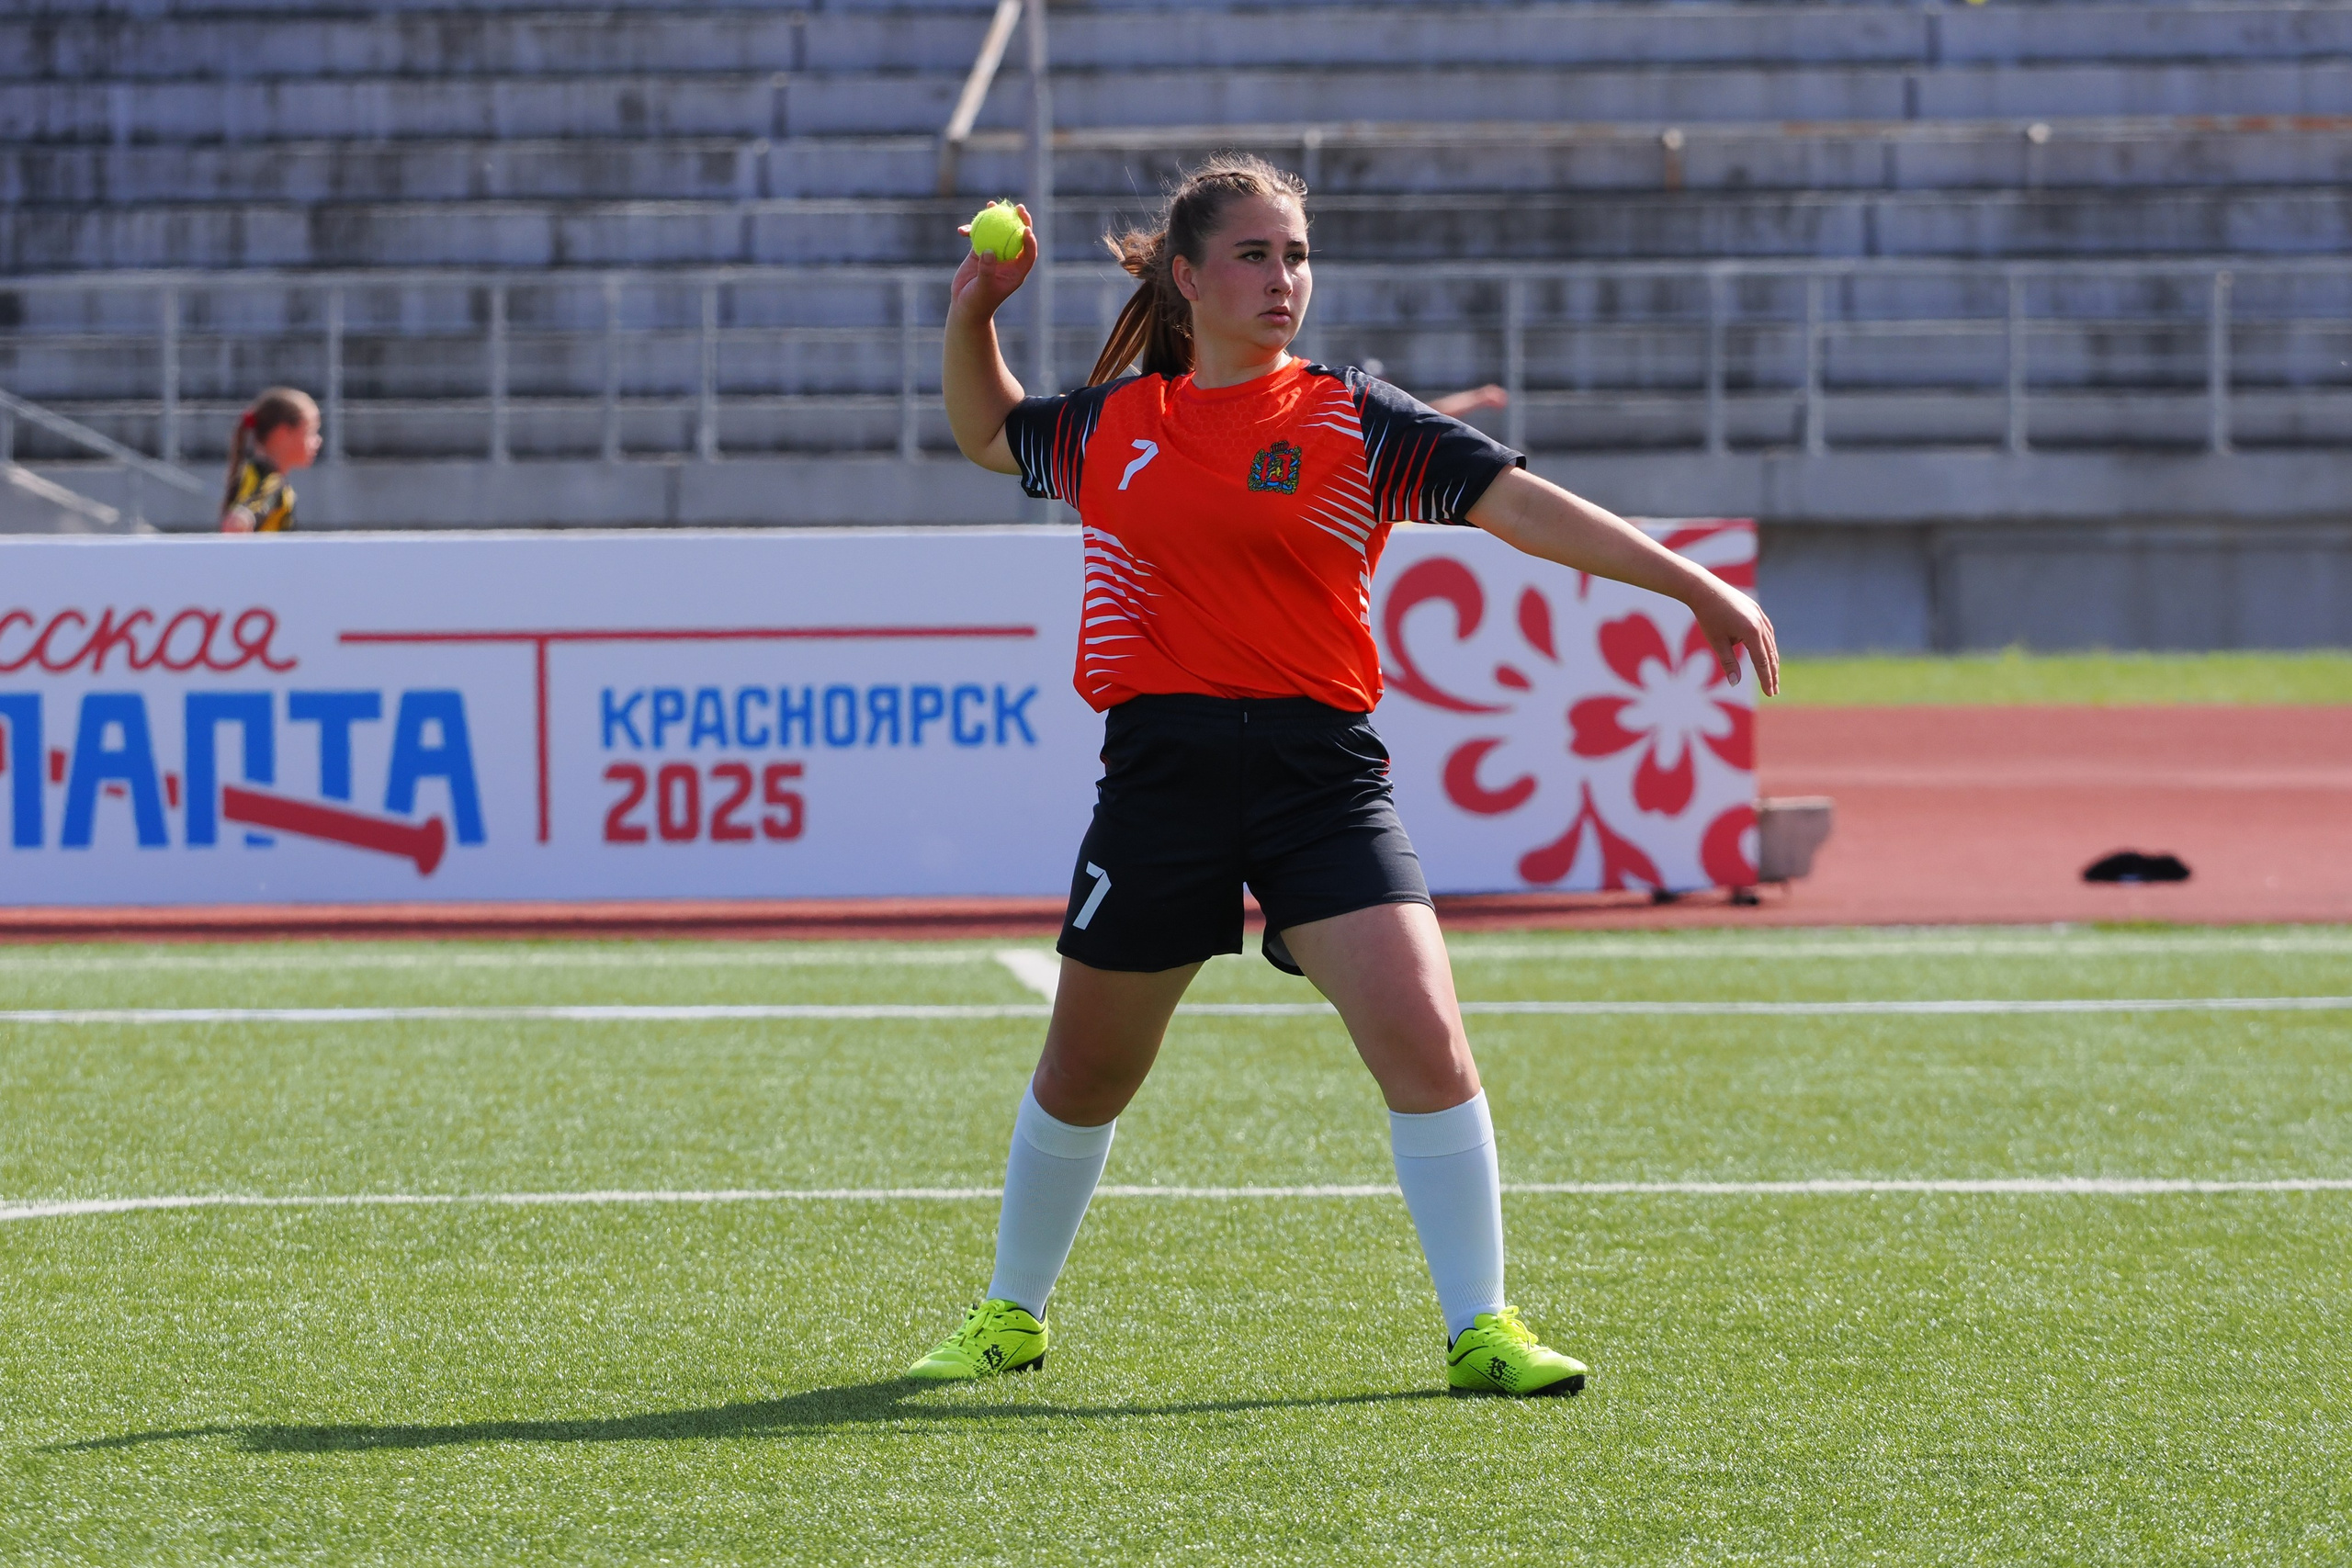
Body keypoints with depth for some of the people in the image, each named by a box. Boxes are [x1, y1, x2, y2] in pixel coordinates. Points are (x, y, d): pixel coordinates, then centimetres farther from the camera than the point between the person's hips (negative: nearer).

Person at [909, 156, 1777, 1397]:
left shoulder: (1351, 421, 2)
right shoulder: (1115, 423, 10)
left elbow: (1523, 505, -5)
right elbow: (988, 433, 31)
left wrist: (1696, 588, -12)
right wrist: (972, 318, 13)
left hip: (1319, 769, -2)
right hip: (1161, 770, 2)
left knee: (1422, 1037, -17)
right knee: (1084, 1072, 12)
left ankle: (1480, 1331, -7)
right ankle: (1010, 1316, 33)